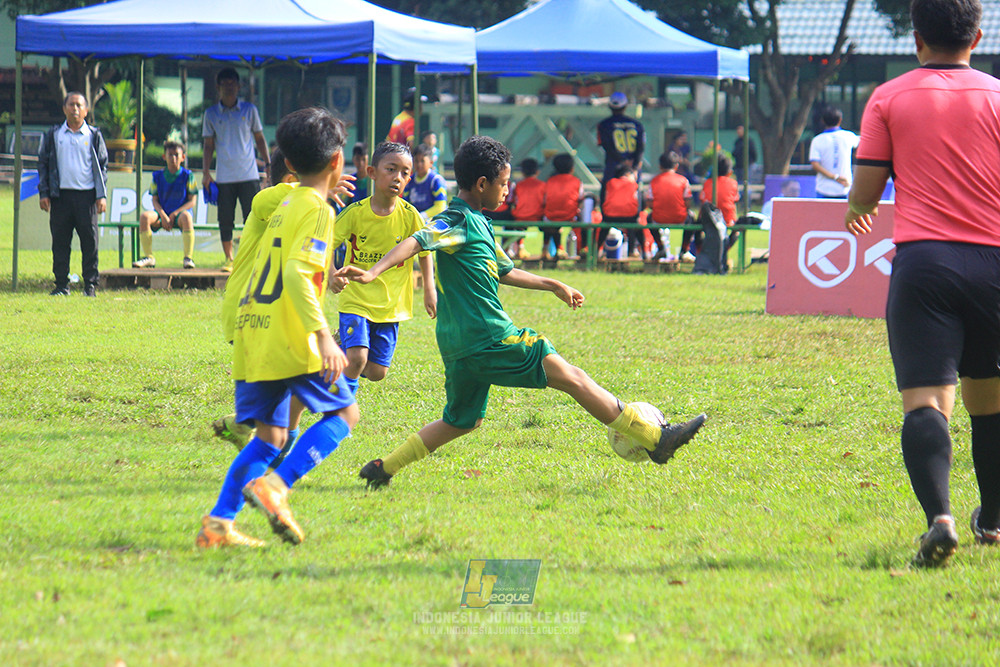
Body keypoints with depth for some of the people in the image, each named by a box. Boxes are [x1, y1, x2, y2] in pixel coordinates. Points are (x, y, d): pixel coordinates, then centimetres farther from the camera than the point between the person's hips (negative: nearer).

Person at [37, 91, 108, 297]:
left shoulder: (94, 135, 7)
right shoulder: (53, 135, 9)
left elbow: (102, 166, 8)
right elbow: (43, 163, 11)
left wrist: (102, 196, 0)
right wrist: (43, 193, 3)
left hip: (87, 195, -1)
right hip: (60, 195, 1)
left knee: (89, 241, -3)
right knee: (60, 242, 2)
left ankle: (90, 284, 4)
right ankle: (61, 284, 9)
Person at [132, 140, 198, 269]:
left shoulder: (187, 175, 3)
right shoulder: (158, 176, 9)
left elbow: (192, 201, -1)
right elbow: (155, 200, 7)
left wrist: (174, 214, -13)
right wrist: (163, 215, -13)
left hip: (180, 212, -3)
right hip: (162, 212, 3)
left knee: (186, 217, -39)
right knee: (144, 216, -28)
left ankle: (188, 258, -37)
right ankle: (148, 257, -23)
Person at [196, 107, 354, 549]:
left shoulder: (284, 205, 19)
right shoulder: (317, 210, -7)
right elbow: (297, 273, -20)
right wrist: (324, 336, -26)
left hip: (252, 337, 8)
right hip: (290, 339, -8)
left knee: (270, 437, 9)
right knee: (343, 413, 4)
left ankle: (218, 523, -4)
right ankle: (276, 486, -13)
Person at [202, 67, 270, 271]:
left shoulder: (249, 110, 6)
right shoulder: (211, 114, 6)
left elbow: (259, 138, 13)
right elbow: (209, 145, 9)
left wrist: (268, 164, 6)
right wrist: (206, 172, 1)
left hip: (248, 175, -1)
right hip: (224, 176, 1)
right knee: (225, 220, 2)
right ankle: (229, 258, 11)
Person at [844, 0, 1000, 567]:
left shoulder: (889, 99, 4)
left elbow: (866, 193, 5)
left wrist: (857, 211, 27)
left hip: (922, 260, -2)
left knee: (926, 400, -11)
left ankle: (940, 516, -33)